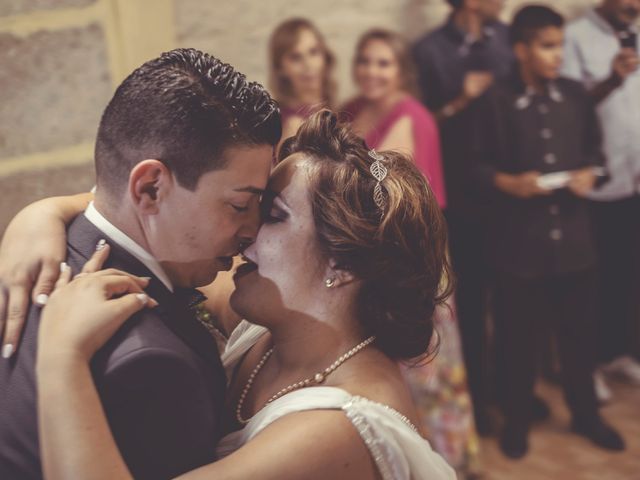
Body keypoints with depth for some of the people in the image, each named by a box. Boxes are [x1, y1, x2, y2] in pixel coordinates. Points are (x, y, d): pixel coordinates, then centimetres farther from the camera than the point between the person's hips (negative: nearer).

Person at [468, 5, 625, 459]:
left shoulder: (576, 95, 4)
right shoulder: (496, 101, -8)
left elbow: (595, 148, 13)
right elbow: (478, 166, -5)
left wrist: (590, 174, -7)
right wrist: (511, 183, -21)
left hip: (573, 236, 4)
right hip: (519, 240, -3)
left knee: (579, 330, 15)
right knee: (519, 335, 9)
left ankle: (586, 413, 35)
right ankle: (517, 420, 29)